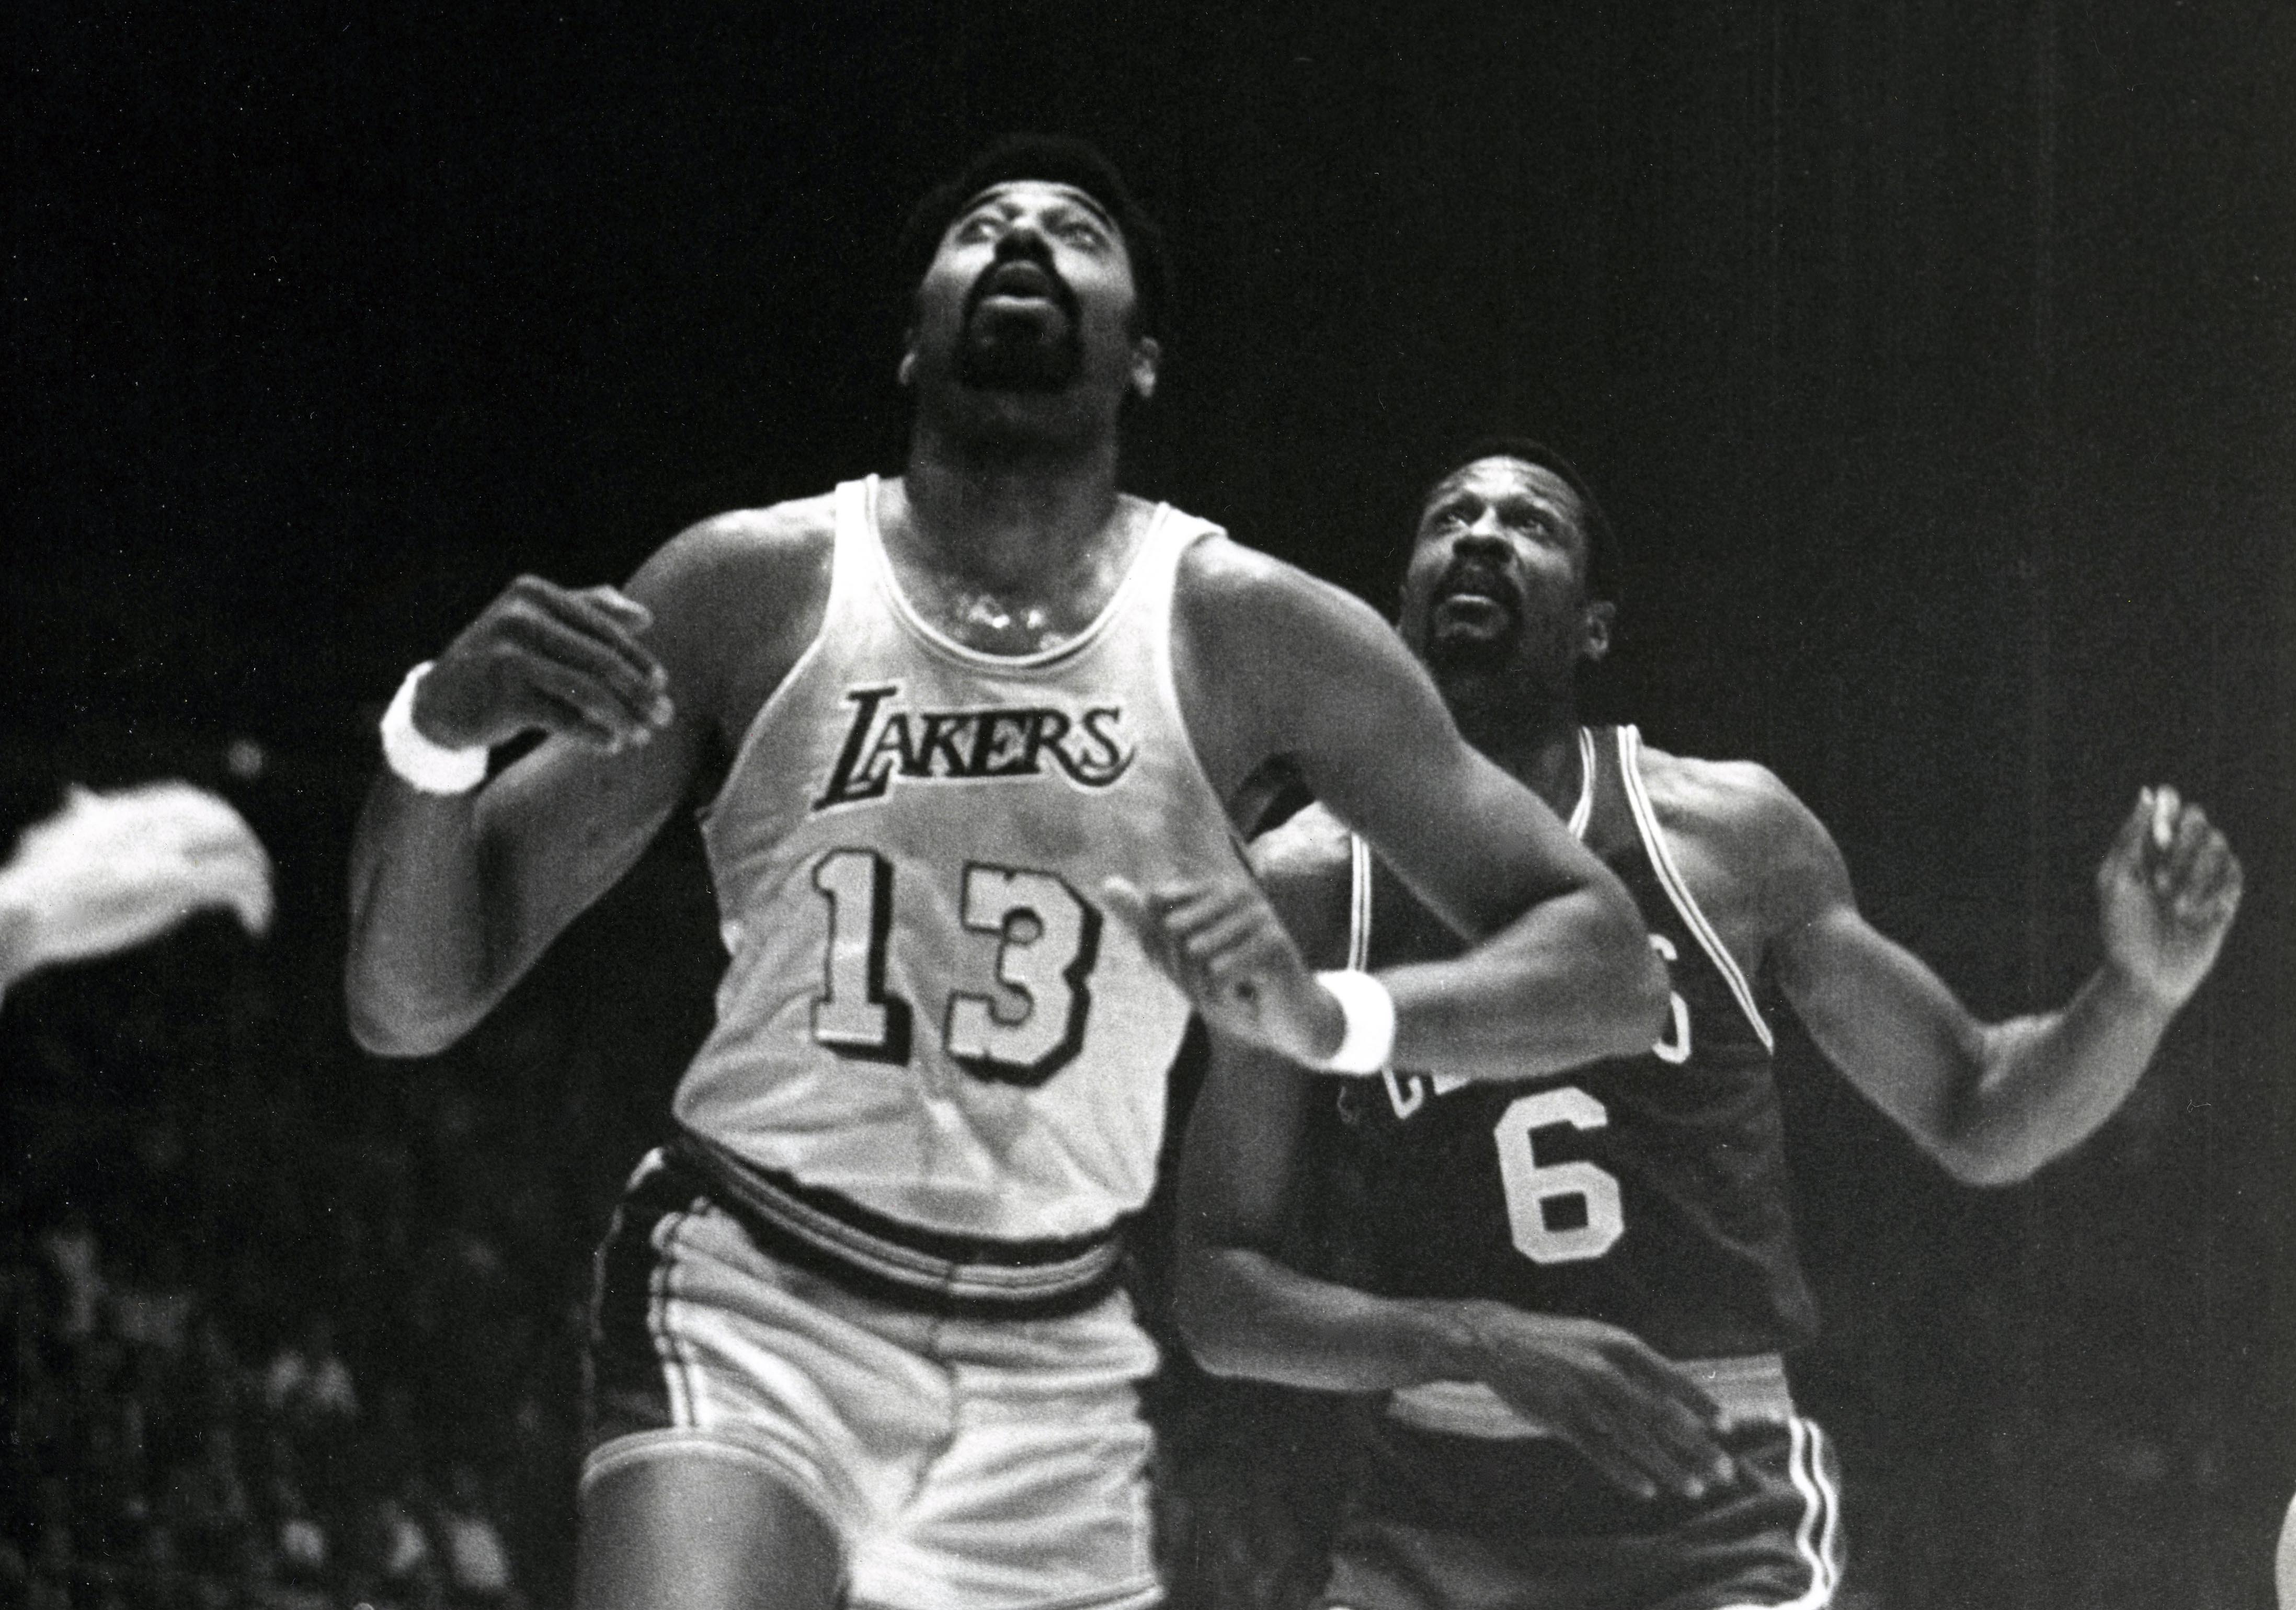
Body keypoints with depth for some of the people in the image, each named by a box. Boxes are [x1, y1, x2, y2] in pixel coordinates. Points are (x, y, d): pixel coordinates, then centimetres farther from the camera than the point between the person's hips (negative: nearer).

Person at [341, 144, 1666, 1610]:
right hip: (747, 1304, -2)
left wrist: (1338, 1019, -19)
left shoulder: (1246, 635, -2)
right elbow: (408, 1008, -2)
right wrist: (439, 733, -23)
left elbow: (1609, 964, 0)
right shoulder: (757, 587, -3)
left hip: (1049, 1367, 2)